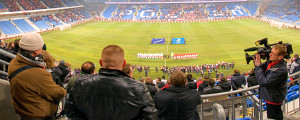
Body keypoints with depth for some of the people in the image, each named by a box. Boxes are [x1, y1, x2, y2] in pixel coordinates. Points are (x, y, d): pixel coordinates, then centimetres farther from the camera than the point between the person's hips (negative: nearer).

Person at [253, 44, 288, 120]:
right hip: (270, 96, 8)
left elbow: (264, 82, -32)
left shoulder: (281, 70, -33)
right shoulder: (270, 61, -7)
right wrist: (257, 62, -13)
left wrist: (258, 66, -25)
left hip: (273, 99, -8)